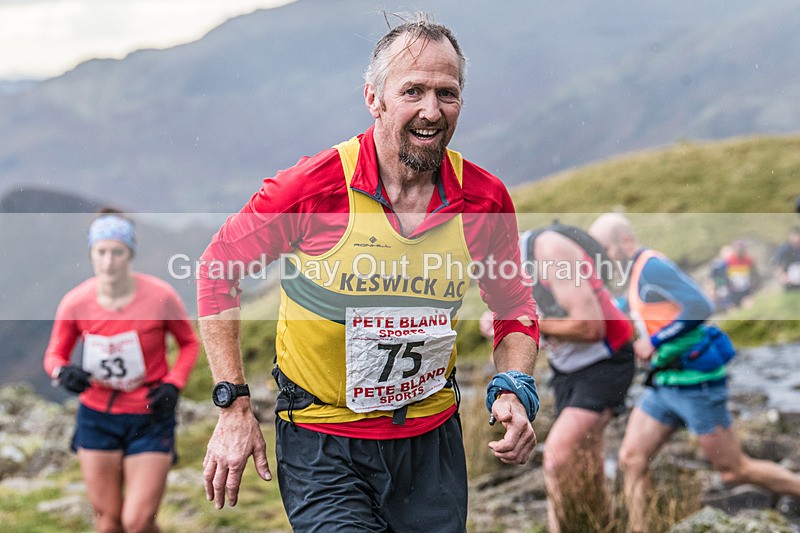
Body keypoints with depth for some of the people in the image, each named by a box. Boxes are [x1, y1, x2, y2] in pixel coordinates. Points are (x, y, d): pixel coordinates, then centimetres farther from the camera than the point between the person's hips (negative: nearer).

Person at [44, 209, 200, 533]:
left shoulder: (160, 297, -14)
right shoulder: (75, 303, -10)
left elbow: (189, 342, 3)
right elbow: (55, 354, 4)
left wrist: (173, 385, -12)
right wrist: (62, 372, -19)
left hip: (150, 419, -2)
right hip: (97, 418, 2)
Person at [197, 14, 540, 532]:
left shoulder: (486, 198, -7)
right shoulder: (312, 185, -17)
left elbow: (515, 305, 9)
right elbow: (219, 268, -4)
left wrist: (514, 389, -10)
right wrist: (234, 407, -8)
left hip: (433, 439, 4)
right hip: (322, 446, -4)